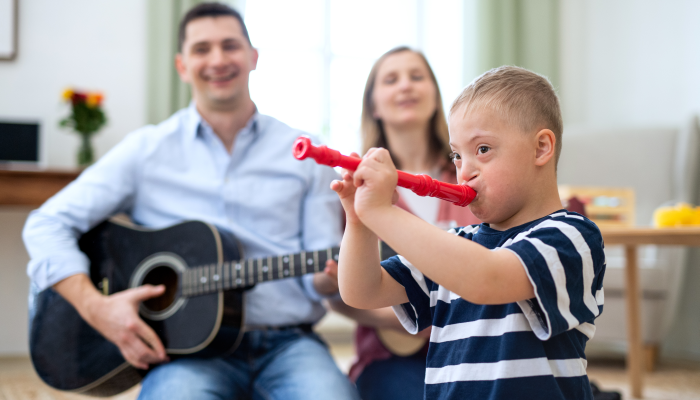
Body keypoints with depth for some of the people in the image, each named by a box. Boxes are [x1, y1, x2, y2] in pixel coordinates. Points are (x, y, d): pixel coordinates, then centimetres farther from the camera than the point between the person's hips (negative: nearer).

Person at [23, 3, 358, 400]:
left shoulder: (303, 154, 11)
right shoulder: (147, 149, 9)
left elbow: (318, 276, 8)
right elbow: (47, 224, 5)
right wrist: (96, 307, -11)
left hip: (288, 343, 2)